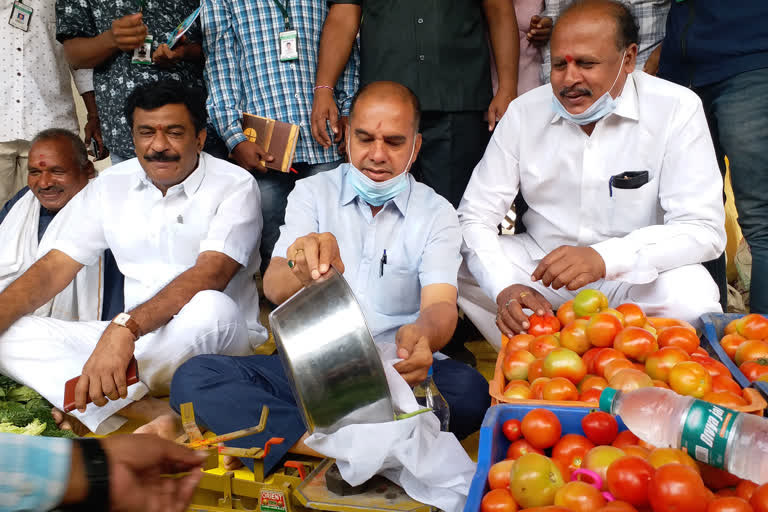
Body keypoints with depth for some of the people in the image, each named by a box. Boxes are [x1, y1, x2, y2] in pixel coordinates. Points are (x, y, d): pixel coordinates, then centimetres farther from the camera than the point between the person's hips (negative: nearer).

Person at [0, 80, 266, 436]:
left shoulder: (235, 185, -7)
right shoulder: (111, 185, 8)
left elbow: (210, 274, -23)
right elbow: (55, 268, 5)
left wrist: (125, 326, -37)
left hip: (216, 342, -4)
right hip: (129, 340, 5)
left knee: (211, 308, -38)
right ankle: (154, 415, -28)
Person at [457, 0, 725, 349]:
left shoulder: (677, 110, -13)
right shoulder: (525, 111, -6)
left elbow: (704, 228, -20)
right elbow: (475, 216, -8)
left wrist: (603, 258, -38)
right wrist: (505, 288, -28)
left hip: (636, 269, -2)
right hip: (541, 261, 3)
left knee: (690, 294, -33)